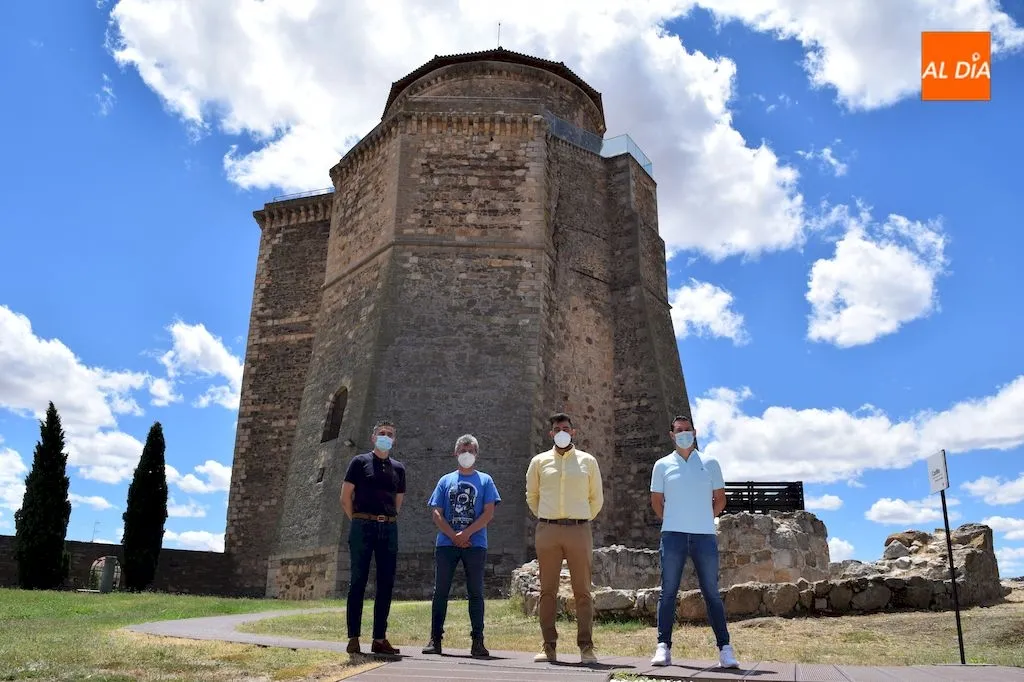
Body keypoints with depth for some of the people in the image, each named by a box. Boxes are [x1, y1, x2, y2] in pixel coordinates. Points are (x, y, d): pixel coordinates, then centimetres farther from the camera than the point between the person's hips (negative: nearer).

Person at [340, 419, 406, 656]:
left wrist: (388, 521, 11)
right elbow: (345, 497, 4)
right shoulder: (360, 462, 4)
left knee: (386, 584, 3)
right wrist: (358, 521, 3)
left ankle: (380, 639, 10)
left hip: (389, 529, 4)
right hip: (362, 527, -4)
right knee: (358, 581, -2)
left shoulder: (398, 468, 15)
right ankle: (353, 638, 2)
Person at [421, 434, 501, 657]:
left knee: (476, 592, 1)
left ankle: (478, 641, 6)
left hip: (475, 544, -1)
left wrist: (466, 534, -11)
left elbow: (488, 513, -1)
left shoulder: (485, 480, 10)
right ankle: (435, 639, 10)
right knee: (440, 591, 2)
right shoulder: (446, 480, 13)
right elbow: (437, 514, 6)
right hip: (446, 544, 1)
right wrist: (454, 536, -9)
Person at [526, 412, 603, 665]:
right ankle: (548, 648, 9)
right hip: (547, 532, 1)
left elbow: (597, 498, 15)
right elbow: (532, 497, 19)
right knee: (547, 590, 2)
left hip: (579, 531, -1)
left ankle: (586, 648, 5)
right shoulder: (539, 461, 9)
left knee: (582, 591, 0)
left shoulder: (588, 461, 8)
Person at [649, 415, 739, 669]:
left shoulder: (710, 464, 10)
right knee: (668, 591, 0)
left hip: (705, 535, 0)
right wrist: (671, 521, 7)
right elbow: (656, 500, 14)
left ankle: (724, 648, 6)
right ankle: (663, 647, 3)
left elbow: (720, 499, 14)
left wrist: (704, 520, 9)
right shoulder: (663, 465, 9)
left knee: (711, 592, 3)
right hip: (673, 535, 0)